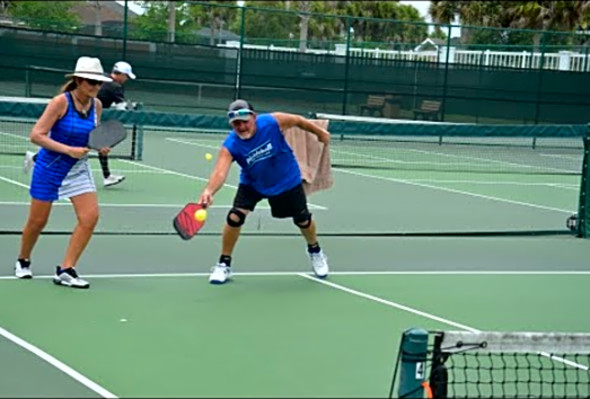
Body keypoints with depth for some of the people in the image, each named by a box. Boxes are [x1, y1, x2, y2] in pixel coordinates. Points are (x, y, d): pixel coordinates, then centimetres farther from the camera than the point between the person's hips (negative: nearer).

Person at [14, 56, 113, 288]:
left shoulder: (96, 105, -3)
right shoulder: (61, 101, -19)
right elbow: (36, 135, -21)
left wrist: (101, 146, -8)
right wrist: (68, 150, -29)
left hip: (78, 169, 5)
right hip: (50, 167, -5)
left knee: (90, 217, -12)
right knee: (37, 221, 7)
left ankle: (65, 270, -3)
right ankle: (23, 261, 35)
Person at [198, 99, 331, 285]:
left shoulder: (272, 122, -32)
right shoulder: (230, 145, -32)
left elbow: (298, 120, -12)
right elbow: (220, 171, -46)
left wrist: (320, 132, 3)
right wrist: (209, 190, -67)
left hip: (287, 181, 1)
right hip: (252, 184, 0)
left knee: (303, 219, 12)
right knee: (235, 217, -19)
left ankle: (315, 252, 46)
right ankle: (224, 264, 2)